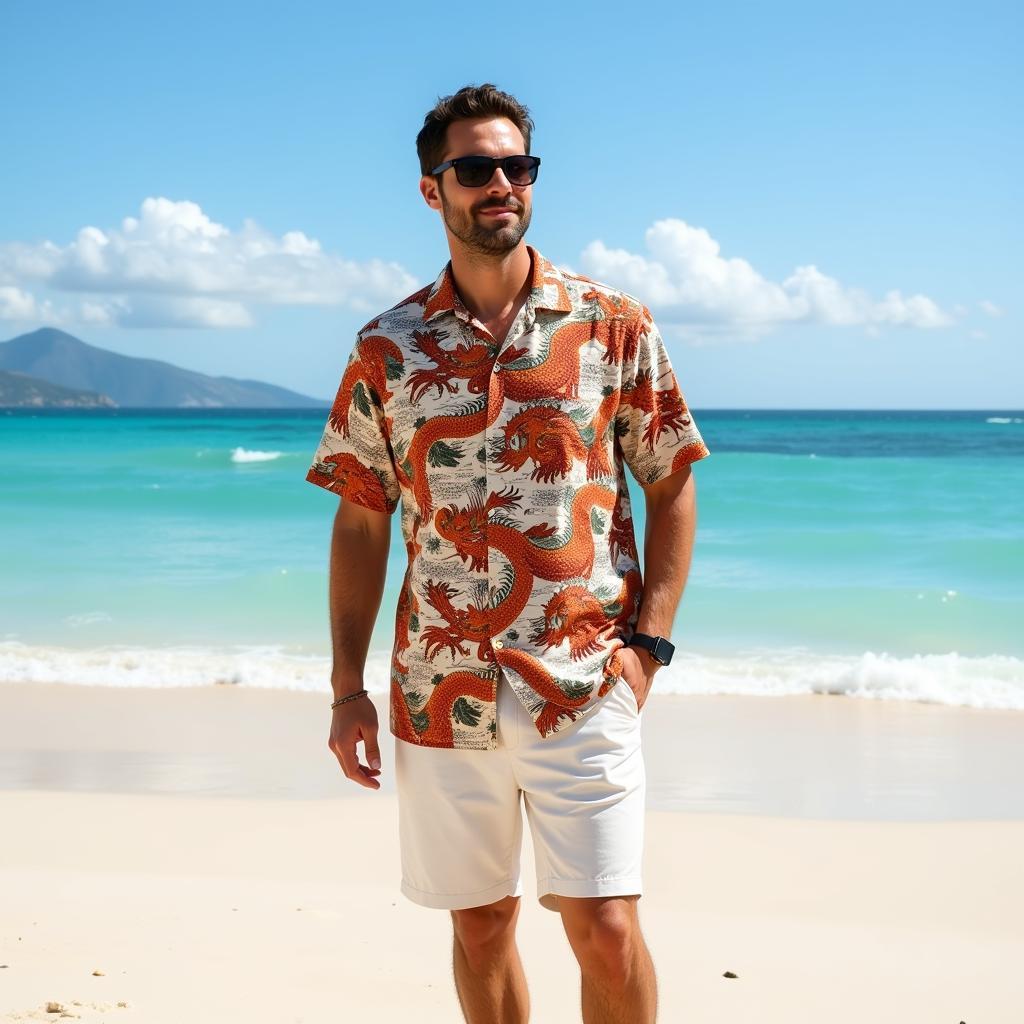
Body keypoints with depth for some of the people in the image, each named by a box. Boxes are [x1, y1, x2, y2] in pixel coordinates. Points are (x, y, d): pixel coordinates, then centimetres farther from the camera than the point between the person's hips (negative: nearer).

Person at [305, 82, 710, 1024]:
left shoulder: (616, 328, 1)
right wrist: (348, 689, 5)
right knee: (479, 922, 12)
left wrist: (646, 643, -5)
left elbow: (671, 490, 6)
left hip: (582, 689, -2)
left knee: (605, 928, -5)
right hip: (440, 693, 2)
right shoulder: (387, 349, 5)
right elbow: (360, 525, 8)